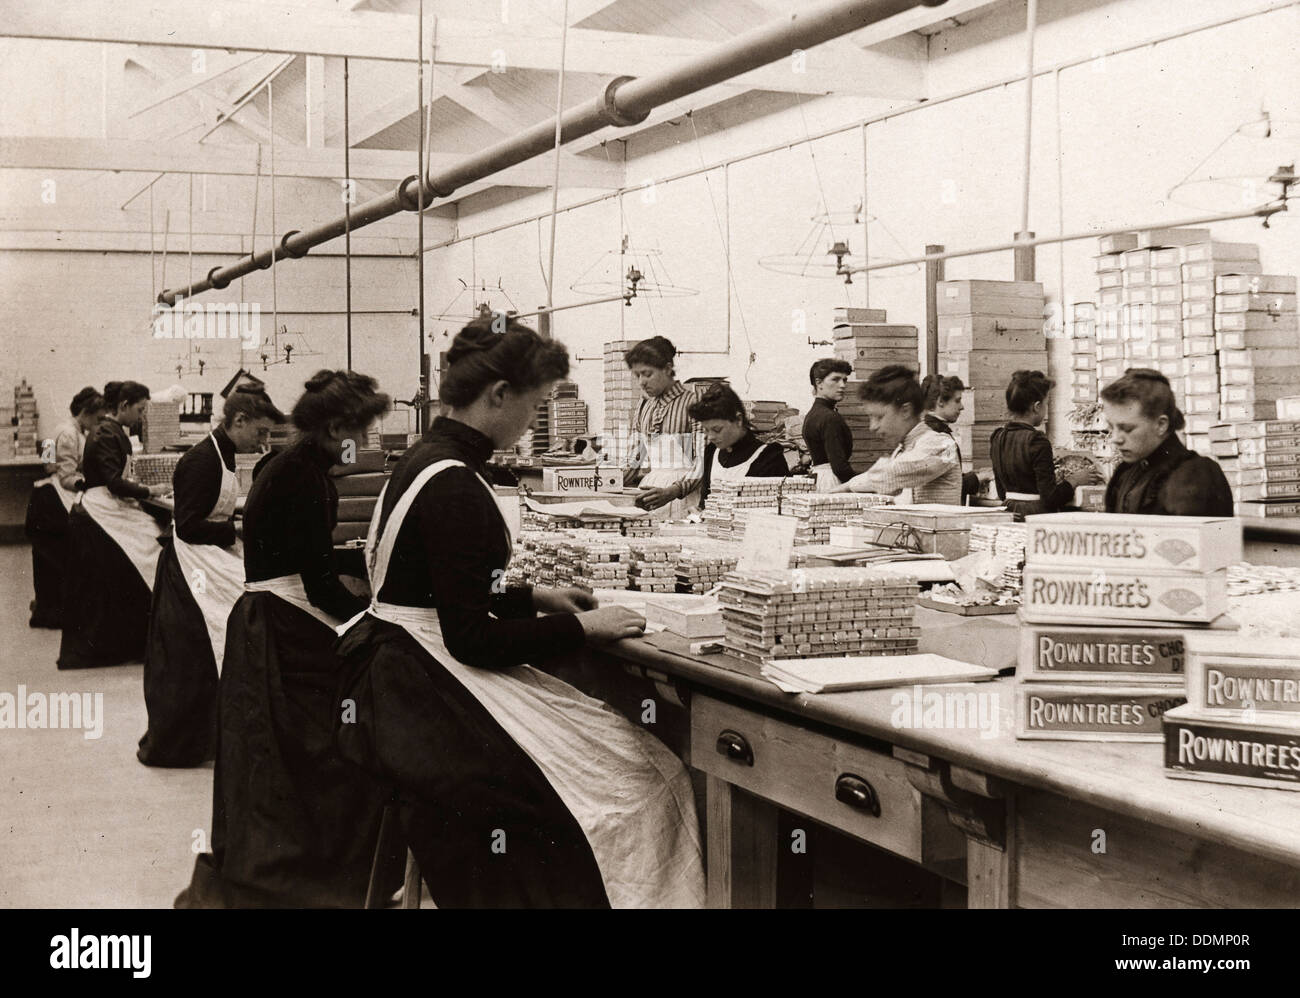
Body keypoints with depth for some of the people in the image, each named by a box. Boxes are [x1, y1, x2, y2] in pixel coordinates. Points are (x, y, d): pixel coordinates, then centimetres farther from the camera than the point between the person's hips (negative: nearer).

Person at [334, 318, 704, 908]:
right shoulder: (454, 487, -19)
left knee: (639, 762, 3)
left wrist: (532, 598, 16)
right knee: (630, 783, -13)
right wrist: (581, 628, -10)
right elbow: (472, 637, -19)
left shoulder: (426, 458, 12)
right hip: (432, 692, -10)